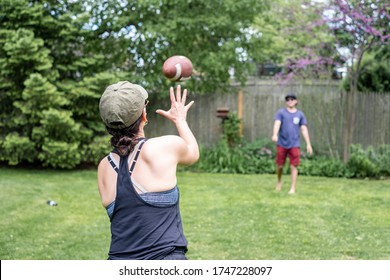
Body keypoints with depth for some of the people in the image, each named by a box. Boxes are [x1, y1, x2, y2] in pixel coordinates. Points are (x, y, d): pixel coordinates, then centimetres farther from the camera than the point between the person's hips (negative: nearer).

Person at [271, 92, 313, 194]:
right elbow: (277, 123, -12)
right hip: (282, 144, 0)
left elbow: (304, 129, 7)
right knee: (280, 165, 6)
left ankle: (293, 188, 4)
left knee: (294, 166, -3)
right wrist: (275, 134, -31)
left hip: (294, 144, 0)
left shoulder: (300, 114, 8)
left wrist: (308, 144, 1)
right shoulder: (281, 112, 3)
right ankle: (279, 181, 33)